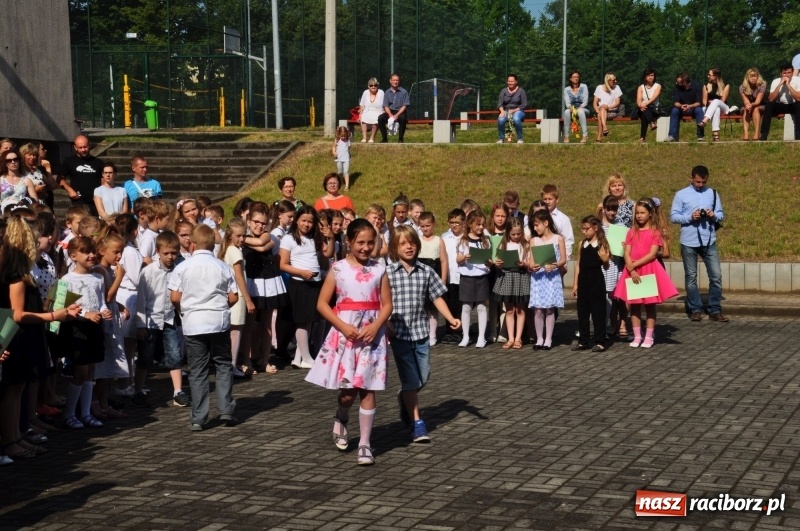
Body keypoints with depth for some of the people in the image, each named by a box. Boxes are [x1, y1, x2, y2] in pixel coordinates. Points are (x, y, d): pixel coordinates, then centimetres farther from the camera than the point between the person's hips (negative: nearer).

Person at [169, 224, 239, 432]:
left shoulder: (182, 267, -4)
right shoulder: (223, 267, 0)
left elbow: (175, 298, -7)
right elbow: (233, 297, 0)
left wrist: (184, 311, 12)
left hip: (193, 324, -1)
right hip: (219, 322, 1)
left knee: (197, 371, 5)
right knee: (223, 365, 14)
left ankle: (198, 418, 5)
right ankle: (226, 410, 10)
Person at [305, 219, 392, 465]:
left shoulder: (379, 270, 3)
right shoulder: (338, 268, -1)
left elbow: (387, 305, 4)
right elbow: (322, 303, -2)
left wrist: (375, 327, -13)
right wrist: (343, 326, -14)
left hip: (372, 333, 1)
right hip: (345, 333, -1)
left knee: (368, 389, -1)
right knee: (348, 390, 0)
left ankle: (365, 443, 5)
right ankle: (340, 421, 32)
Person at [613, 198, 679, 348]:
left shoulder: (655, 231, -3)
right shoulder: (632, 232, 7)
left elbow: (652, 254, -12)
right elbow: (627, 254, 0)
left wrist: (635, 265, -16)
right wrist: (631, 270, -14)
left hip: (649, 270, -3)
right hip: (632, 272, 3)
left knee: (650, 305, 2)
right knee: (634, 305, 5)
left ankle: (649, 337, 6)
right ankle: (637, 336, 12)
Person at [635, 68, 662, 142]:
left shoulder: (657, 86, 7)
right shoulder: (641, 87, 11)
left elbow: (654, 97, -12)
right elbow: (639, 100, -5)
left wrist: (646, 103, -32)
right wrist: (641, 105, -32)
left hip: (654, 109, 0)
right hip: (644, 110, 0)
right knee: (644, 109, -36)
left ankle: (642, 137, -43)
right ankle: (652, 123, -57)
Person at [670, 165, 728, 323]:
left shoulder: (713, 194, 8)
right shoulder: (681, 195, 0)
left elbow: (721, 215, 11)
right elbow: (673, 216, -4)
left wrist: (714, 215, -12)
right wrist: (690, 217, -18)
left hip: (709, 241, 2)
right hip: (689, 242, -2)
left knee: (716, 275, -1)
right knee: (691, 277, 5)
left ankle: (715, 310, 7)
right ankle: (695, 310, 14)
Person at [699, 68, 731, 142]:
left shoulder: (725, 85, 2)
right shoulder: (706, 86, 9)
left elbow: (722, 100, -4)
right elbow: (704, 101, 6)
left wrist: (712, 102, -9)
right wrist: (709, 104, -13)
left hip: (723, 108, -1)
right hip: (710, 109, 1)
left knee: (716, 101, -36)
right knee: (716, 109, -38)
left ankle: (704, 121, -60)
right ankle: (715, 134, -58)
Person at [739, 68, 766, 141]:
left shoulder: (762, 85, -16)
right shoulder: (742, 87, -12)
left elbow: (758, 101, -24)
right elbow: (746, 102, -21)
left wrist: (751, 105, -46)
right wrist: (748, 105, -46)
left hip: (760, 107, -1)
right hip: (746, 107, 1)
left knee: (755, 108, -35)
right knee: (746, 109, -33)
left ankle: (756, 133, -46)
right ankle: (746, 134, -49)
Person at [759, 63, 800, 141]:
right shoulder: (776, 81, -13)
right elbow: (770, 99, -24)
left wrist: (788, 85, -33)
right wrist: (780, 84, -29)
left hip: (793, 106, -1)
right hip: (780, 105, 1)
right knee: (769, 104, -27)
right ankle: (764, 135, -25)